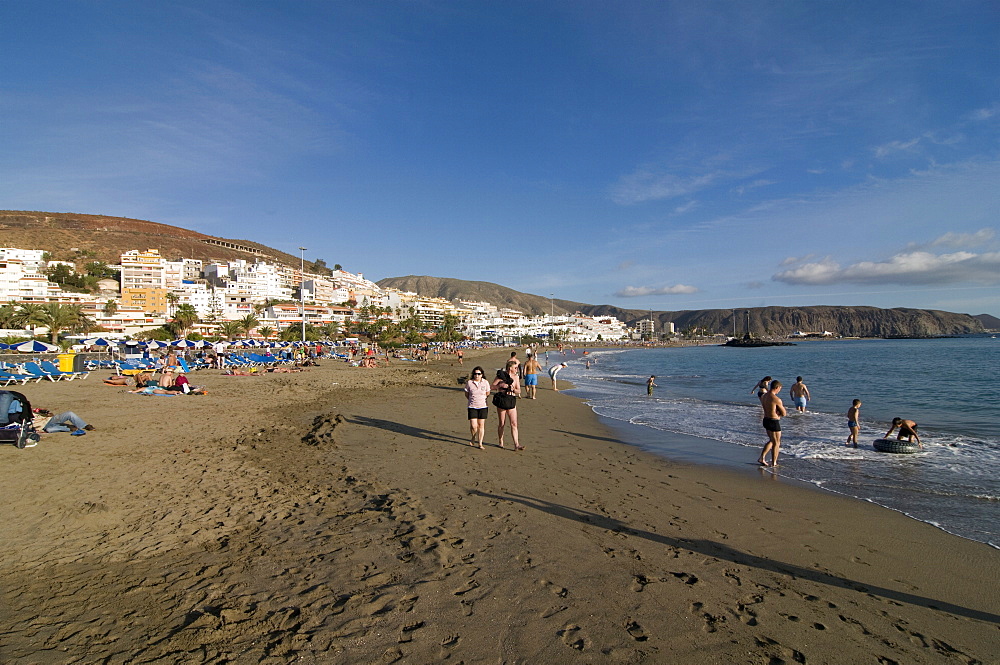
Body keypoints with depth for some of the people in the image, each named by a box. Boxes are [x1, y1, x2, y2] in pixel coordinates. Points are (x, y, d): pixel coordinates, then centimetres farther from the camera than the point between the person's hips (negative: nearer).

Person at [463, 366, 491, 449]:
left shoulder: (485, 382, -2)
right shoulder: (469, 383, -5)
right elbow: (466, 394, 9)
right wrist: (473, 399, 10)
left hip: (483, 407, 1)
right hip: (472, 407, -1)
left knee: (481, 425, 4)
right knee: (473, 426, -6)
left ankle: (480, 443, 15)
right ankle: (473, 438, 24)